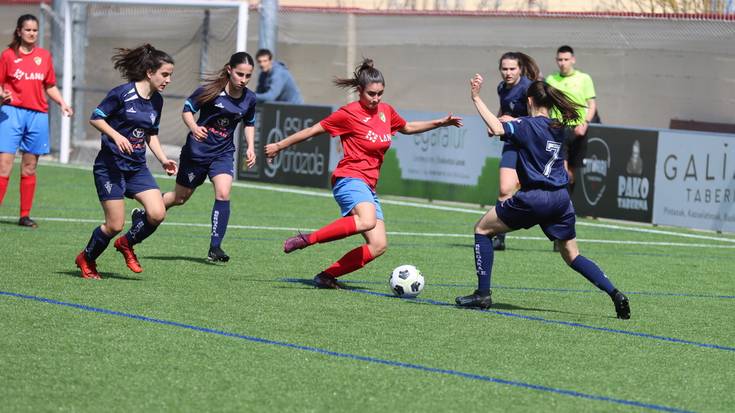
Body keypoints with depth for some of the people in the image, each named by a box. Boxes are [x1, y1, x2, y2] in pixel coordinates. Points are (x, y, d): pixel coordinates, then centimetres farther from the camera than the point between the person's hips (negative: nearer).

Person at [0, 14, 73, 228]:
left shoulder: (44, 56, 11)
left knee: (29, 168, 7)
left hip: (37, 114, 3)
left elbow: (50, 86, 18)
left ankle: (25, 215, 13)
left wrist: (62, 103, 4)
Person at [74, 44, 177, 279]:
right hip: (110, 166, -6)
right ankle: (86, 260, 20)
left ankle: (127, 244, 15)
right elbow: (95, 118, -10)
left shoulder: (156, 101, 7)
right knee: (115, 225, -7)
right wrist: (116, 136, -23)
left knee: (157, 213, -13)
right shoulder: (123, 93, -14)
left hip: (137, 167, 6)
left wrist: (163, 160, 6)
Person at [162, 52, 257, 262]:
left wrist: (250, 147, 1)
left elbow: (249, 124, 14)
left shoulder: (249, 99, -5)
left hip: (223, 153, 3)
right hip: (197, 150, -3)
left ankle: (215, 247, -14)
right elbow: (187, 109, -8)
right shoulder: (211, 90, -18)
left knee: (223, 194, -19)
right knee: (180, 197, 11)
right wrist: (194, 127, -28)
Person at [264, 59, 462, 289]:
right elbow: (313, 130, 0)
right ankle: (306, 239, -28)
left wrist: (440, 123, 25)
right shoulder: (349, 114, -7)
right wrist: (279, 146, 6)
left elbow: (407, 128, 33)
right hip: (350, 179, -8)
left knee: (378, 246, -6)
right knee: (367, 221, -38)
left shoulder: (386, 111, 13)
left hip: (369, 187, 8)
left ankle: (327, 276, 1)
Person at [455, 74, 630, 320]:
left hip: (534, 198, -6)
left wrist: (476, 98, -19)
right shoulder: (558, 128, 13)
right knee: (572, 255, 17)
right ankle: (615, 294, 0)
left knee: (482, 229, 11)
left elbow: (498, 129, -24)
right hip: (561, 198, 6)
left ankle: (483, 294, 6)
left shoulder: (528, 125, -7)